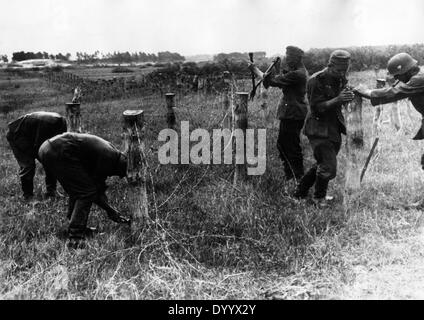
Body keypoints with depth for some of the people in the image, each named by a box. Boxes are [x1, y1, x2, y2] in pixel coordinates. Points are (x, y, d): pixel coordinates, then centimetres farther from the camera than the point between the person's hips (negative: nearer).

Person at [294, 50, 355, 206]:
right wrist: (337, 99, -31)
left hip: (334, 129, 8)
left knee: (323, 165, 16)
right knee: (328, 168, -9)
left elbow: (341, 103, 9)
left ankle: (300, 192, 32)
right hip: (319, 130, -8)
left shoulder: (340, 79, 6)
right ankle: (319, 197, 16)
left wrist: (348, 97, -13)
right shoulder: (316, 81, -17)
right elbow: (317, 108, -21)